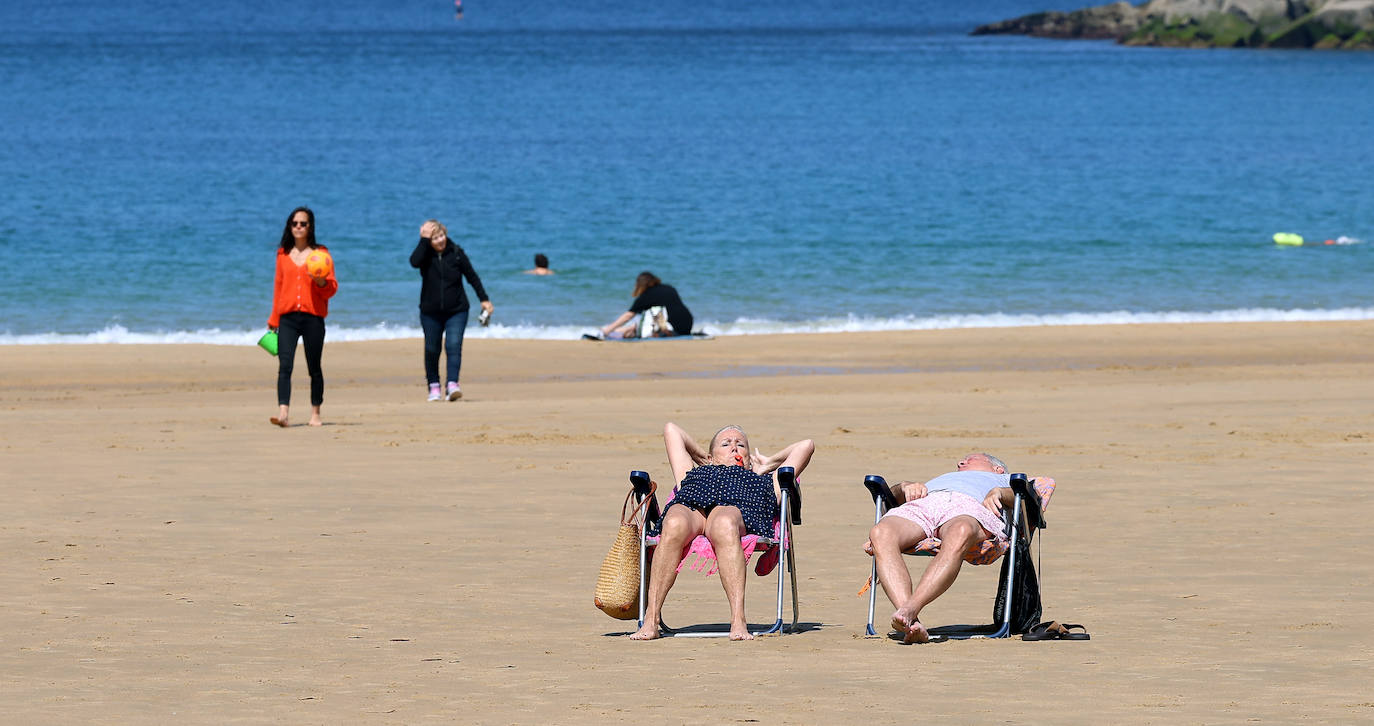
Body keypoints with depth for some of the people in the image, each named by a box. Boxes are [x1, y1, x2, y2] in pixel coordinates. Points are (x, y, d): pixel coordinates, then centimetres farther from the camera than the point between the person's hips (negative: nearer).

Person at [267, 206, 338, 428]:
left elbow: (332, 288, 2)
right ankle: (283, 413, -23)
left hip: (313, 317, -2)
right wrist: (273, 321, 19)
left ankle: (315, 413, 20)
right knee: (284, 366, -14)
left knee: (314, 368, 6)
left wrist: (321, 282, -20)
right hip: (287, 317, 2)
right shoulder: (283, 254, 13)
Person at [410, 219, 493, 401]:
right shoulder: (425, 254, -3)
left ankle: (452, 385, -25)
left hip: (456, 311, -1)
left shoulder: (456, 252, -3)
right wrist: (424, 240, -23)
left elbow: (472, 277, 5)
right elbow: (414, 262, -27)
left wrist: (484, 299, 4)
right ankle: (433, 387, 22)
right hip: (430, 312, 1)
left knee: (454, 345, -17)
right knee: (431, 350, 6)